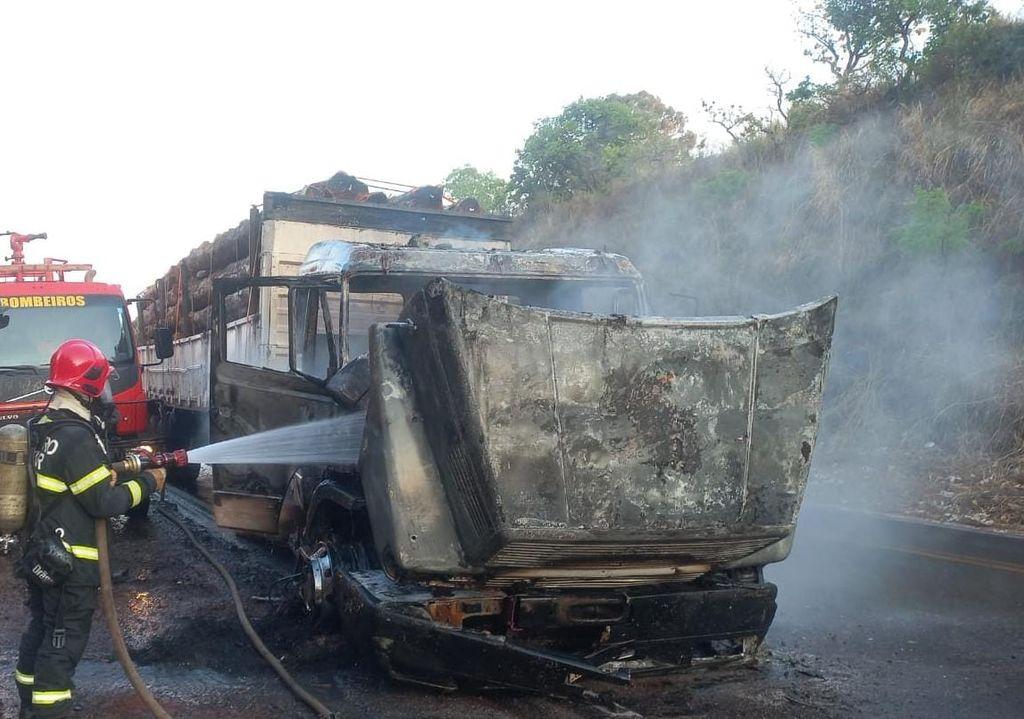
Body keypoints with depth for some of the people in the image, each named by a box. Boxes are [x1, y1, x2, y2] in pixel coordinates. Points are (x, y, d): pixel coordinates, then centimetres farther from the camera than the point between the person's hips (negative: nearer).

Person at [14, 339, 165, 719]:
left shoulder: (44, 427, 8)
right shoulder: (78, 437, -23)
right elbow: (105, 502, -21)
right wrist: (147, 483, -8)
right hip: (70, 562, -10)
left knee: (40, 630, 21)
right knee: (63, 643, -2)